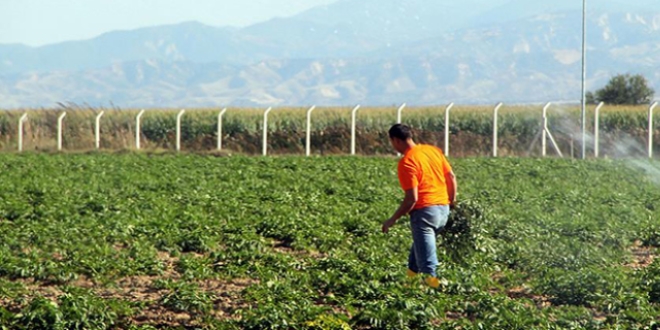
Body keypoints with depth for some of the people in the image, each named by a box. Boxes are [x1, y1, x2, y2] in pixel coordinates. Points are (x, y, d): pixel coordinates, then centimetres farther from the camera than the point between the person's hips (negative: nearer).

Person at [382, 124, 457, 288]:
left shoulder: (406, 162, -14)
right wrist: (452, 201, 26)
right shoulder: (433, 150, 7)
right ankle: (410, 274, 37)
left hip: (424, 211, -8)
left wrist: (393, 219, -9)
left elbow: (412, 198, -18)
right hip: (443, 209, 8)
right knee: (419, 243, 27)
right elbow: (451, 177, 11)